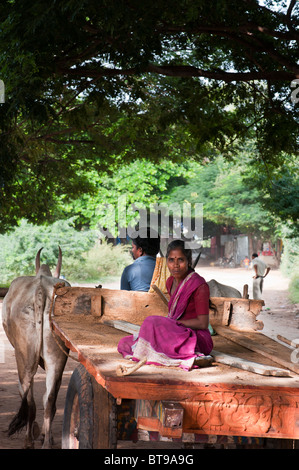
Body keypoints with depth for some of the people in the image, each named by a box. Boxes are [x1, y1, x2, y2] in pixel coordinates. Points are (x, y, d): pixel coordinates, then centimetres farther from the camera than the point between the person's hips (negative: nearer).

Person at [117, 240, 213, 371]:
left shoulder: (199, 285, -12)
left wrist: (175, 323, -12)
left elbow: (203, 323, -15)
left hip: (198, 338, -9)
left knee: (152, 322, -30)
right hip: (177, 335, 9)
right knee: (124, 343, -1)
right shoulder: (170, 282, 12)